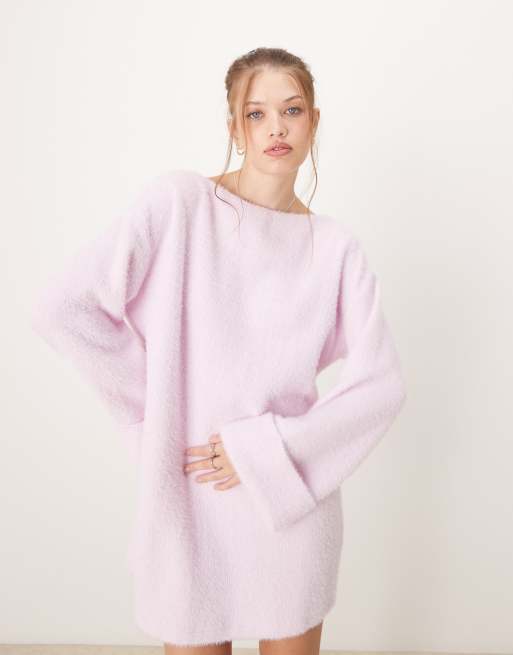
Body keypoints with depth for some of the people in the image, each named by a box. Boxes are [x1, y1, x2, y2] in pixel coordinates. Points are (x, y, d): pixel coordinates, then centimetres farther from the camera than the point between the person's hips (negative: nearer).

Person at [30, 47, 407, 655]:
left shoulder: (336, 246, -1)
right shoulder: (178, 202, -9)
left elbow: (382, 384, -6)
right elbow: (62, 307, -16)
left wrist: (270, 449, -15)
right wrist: (154, 411, -9)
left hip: (293, 502, 2)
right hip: (187, 497, -2)